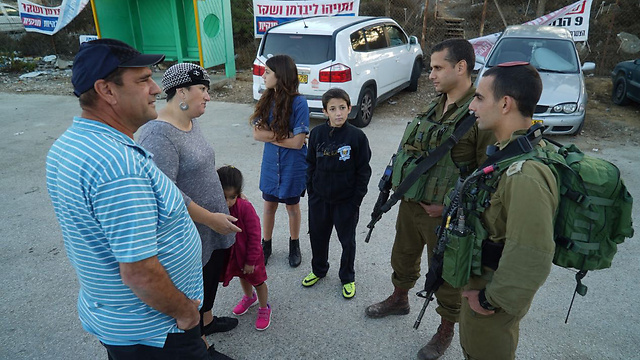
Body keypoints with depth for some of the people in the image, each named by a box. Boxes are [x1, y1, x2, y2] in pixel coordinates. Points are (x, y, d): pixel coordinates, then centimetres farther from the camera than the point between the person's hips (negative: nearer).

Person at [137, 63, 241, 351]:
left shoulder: (191, 122, 4)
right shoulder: (158, 135, -25)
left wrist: (229, 193, 18)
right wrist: (210, 219, -23)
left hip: (213, 228, 9)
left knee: (212, 278, 25)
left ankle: (207, 321, 49)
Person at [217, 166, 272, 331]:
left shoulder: (245, 207, -30)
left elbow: (254, 236, -22)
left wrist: (251, 260, -16)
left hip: (250, 254, -4)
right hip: (231, 254, 4)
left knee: (257, 281, 15)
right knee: (243, 277, 29)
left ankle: (264, 308, 40)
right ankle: (249, 298, 58)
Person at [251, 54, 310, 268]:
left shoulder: (298, 102, -19)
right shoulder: (266, 100, -3)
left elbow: (298, 142, -22)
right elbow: (257, 133, -10)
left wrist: (271, 135, -14)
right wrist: (285, 135, -19)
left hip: (292, 166, -4)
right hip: (270, 164, 4)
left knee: (292, 207, 15)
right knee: (269, 206, 17)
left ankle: (294, 246, 37)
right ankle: (266, 245, 37)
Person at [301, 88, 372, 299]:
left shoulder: (357, 136, -13)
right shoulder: (317, 133, -4)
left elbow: (363, 171, -7)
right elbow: (311, 164, 6)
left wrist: (357, 200, -9)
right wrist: (311, 191, 4)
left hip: (346, 200, -3)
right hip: (319, 198, 3)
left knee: (347, 241, 12)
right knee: (318, 236, 18)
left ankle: (347, 278, 33)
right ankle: (319, 270, 43)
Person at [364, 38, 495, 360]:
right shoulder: (433, 107, 6)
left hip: (443, 214, -7)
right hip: (410, 204, 7)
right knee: (403, 257, 25)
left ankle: (446, 329, 36)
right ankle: (399, 299, 52)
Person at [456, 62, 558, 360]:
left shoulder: (525, 175, -35)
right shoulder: (509, 150, -2)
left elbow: (531, 260, -33)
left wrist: (491, 301, -21)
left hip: (492, 292, -9)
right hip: (480, 280, 9)